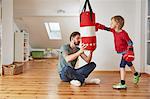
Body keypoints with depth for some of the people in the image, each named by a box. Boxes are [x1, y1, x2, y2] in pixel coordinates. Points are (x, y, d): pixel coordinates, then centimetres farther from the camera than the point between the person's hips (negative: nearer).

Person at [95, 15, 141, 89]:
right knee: (129, 64, 27)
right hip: (123, 52, 9)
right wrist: (98, 26, 2)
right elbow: (106, 28, 9)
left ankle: (122, 84, -13)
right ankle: (136, 75, 52)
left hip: (126, 52, -9)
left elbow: (130, 43, -23)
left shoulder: (123, 33, -26)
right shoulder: (114, 31, -4)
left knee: (122, 66, -16)